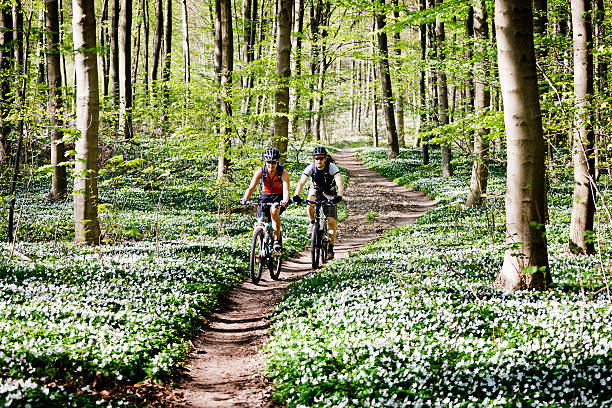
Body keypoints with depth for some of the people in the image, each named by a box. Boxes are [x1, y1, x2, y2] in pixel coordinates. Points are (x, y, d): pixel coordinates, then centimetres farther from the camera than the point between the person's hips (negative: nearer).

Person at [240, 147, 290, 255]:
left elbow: (286, 189, -35)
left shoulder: (283, 172, -23)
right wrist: (244, 199, -39)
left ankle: (277, 241, -29)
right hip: (265, 196, 3)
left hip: (279, 197, -3)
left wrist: (285, 201, -55)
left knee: (274, 211, -35)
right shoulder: (260, 171, -17)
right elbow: (251, 187, -21)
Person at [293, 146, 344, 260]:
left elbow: (340, 183, -38)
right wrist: (296, 195, -48)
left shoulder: (332, 167, -27)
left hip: (330, 193, -1)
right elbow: (301, 182, -30)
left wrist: (339, 196, -56)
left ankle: (330, 249, -3)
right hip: (316, 190, 1)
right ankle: (313, 222, -1)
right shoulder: (311, 168, -21)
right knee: (310, 205, -33)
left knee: (331, 221, -12)